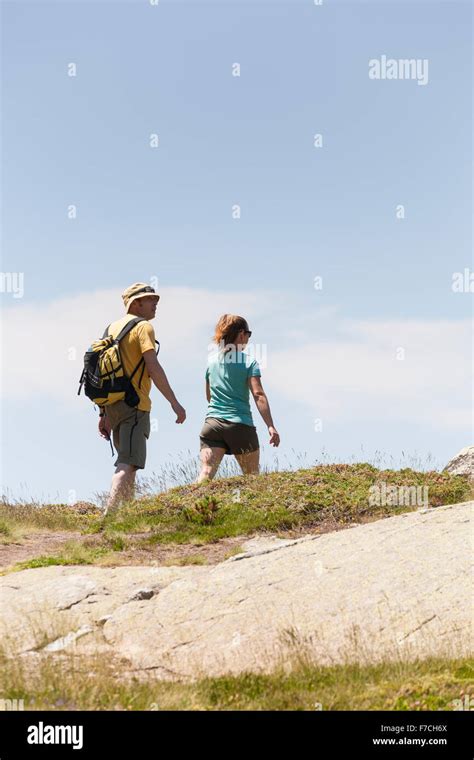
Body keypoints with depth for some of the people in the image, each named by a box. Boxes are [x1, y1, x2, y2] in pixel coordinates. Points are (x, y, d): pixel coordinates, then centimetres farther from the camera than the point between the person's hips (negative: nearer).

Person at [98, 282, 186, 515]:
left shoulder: (113, 328, 19)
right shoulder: (143, 326, -5)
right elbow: (153, 367, -16)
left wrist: (103, 413, 20)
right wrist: (175, 403, -13)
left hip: (112, 405, 9)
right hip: (134, 404, -9)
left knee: (127, 463, 18)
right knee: (128, 464, -14)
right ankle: (109, 515, -27)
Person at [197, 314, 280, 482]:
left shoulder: (211, 361, 12)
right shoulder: (249, 362, -2)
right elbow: (258, 394, -12)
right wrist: (271, 426, -15)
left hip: (212, 423, 3)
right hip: (241, 425, -3)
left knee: (206, 471, -10)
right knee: (252, 476, 13)